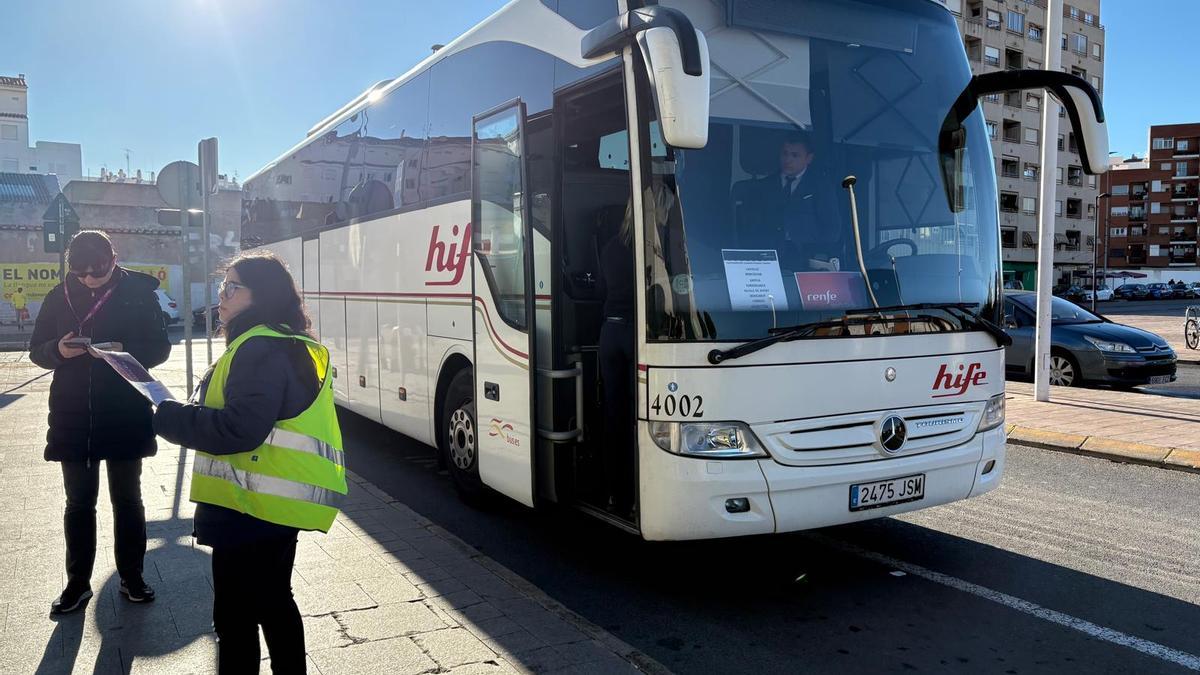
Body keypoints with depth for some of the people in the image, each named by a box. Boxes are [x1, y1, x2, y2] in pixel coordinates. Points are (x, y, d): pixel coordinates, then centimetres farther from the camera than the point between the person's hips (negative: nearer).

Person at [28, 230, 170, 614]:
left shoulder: (138, 292, -5)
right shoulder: (60, 296, 3)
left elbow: (160, 348, -4)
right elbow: (36, 350, 7)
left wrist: (126, 350, -23)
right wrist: (58, 350, -15)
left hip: (126, 415, -2)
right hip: (72, 417, 2)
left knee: (127, 499, 10)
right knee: (79, 503, 11)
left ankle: (131, 577, 23)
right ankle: (78, 583, 24)